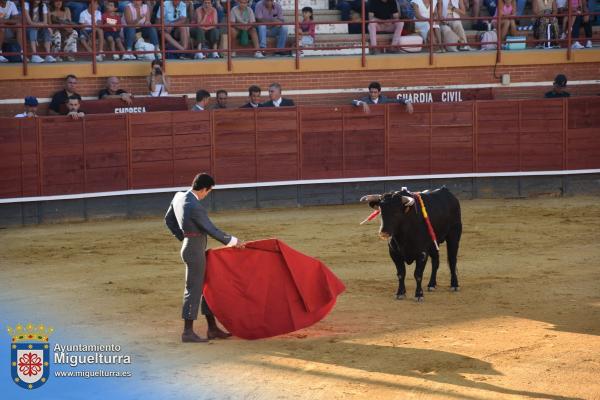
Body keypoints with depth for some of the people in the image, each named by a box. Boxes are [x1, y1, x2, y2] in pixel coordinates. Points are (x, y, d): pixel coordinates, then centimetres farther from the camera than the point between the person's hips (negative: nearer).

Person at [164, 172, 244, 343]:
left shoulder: (178, 197, 2)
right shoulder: (195, 207, -25)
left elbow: (168, 220, 15)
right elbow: (212, 230, -18)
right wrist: (233, 241, -5)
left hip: (190, 247, 9)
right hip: (195, 250, -9)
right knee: (193, 289, -2)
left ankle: (212, 328, 21)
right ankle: (188, 332, 4)